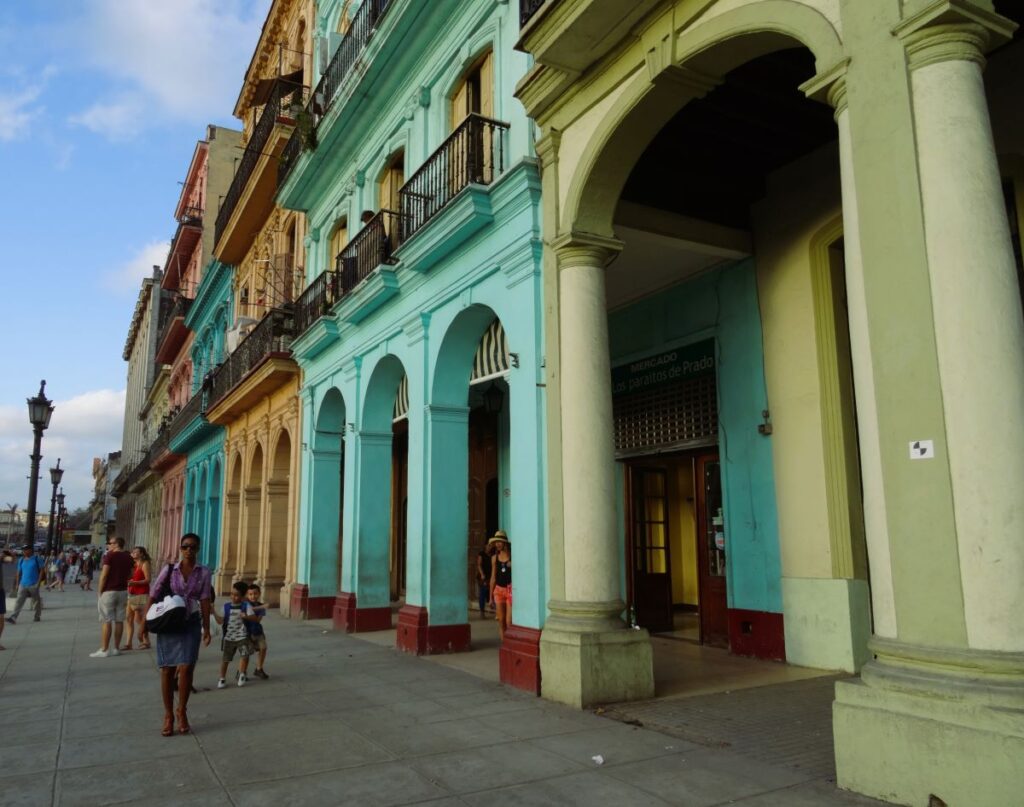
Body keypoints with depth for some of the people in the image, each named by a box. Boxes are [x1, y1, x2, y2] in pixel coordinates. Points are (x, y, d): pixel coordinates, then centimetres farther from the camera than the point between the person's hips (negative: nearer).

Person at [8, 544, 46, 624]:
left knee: (37, 600, 8)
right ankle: (13, 618, -14)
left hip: (33, 585, -3)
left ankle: (38, 616, 22)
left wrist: (38, 581, -10)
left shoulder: (37, 558, -4)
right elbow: (18, 572, 14)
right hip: (23, 584, 3)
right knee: (19, 601, -7)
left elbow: (42, 570, -4)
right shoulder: (21, 560, 9)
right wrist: (17, 584, 11)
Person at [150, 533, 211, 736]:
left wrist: (206, 628, -4)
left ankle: (182, 711, 14)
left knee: (186, 668, -7)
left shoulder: (204, 572, -1)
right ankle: (168, 714, 19)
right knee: (167, 670, 4)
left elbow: (204, 600, -1)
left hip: (191, 624, 0)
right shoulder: (169, 569, -2)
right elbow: (153, 596, 2)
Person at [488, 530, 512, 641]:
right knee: (501, 621, 3)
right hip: (499, 590, 4)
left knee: (509, 622, -9)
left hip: (510, 590, -4)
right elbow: (493, 578, 13)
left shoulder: (512, 555, -4)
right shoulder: (495, 558, 8)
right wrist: (491, 596, 13)